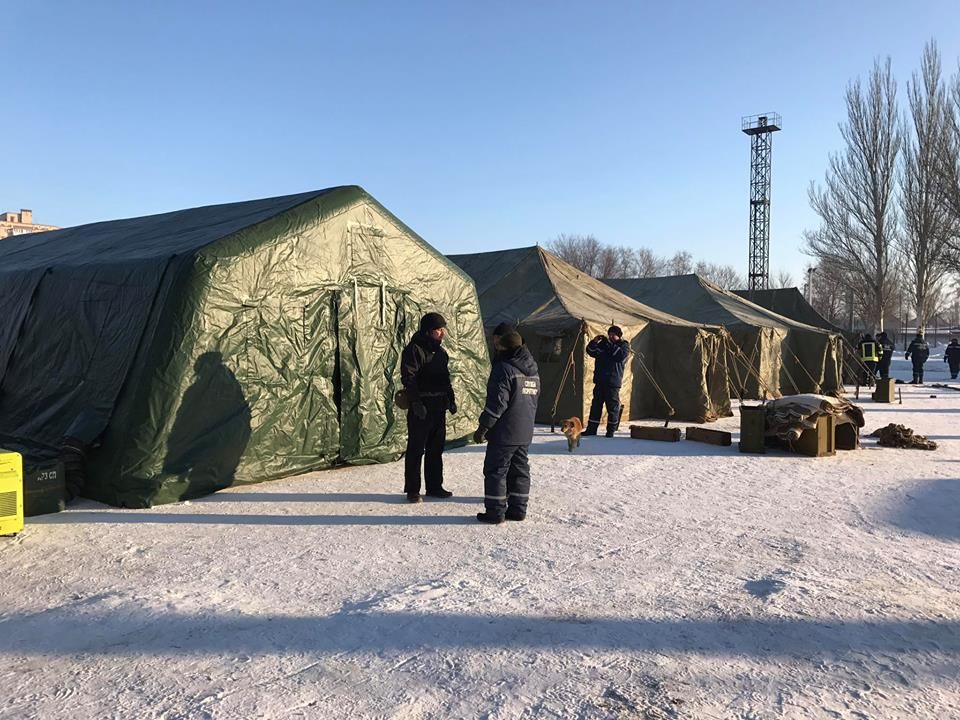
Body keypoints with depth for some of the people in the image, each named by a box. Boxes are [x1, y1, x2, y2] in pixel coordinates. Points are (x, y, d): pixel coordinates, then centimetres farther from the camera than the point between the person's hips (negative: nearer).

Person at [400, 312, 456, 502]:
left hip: (438, 406, 8)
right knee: (416, 449, -2)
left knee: (436, 448, 13)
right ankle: (412, 490, 5)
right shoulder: (414, 350, -10)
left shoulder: (440, 352, 15)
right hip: (420, 407, -8)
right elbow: (408, 378, -17)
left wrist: (451, 399, 15)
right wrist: (415, 402, -24)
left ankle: (434, 486, 22)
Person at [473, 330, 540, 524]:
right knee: (519, 470, 15)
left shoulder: (504, 368, -15)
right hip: (525, 433, 8)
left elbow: (497, 402, -19)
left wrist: (483, 427, -14)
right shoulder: (533, 371, 13)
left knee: (496, 471, 0)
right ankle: (518, 509, 20)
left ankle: (495, 512, 2)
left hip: (504, 433, -8)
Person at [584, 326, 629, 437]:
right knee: (596, 404, 8)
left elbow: (621, 356, -16)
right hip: (600, 380, 5)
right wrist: (594, 342, -5)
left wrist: (611, 345, -17)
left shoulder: (624, 345, 3)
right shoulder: (603, 343, 16)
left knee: (612, 406, -2)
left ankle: (611, 430, 7)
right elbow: (590, 351, 13)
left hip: (613, 382, -5)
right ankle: (591, 429, 14)